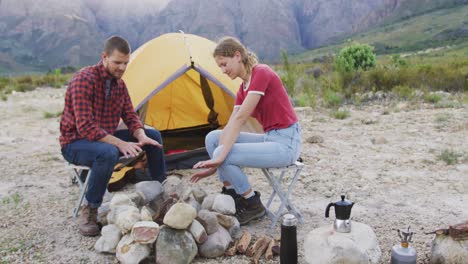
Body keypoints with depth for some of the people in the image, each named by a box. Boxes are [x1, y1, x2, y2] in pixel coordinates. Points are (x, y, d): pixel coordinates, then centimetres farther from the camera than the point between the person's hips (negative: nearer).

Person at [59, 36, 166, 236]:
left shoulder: (119, 83, 3)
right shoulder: (84, 79, -23)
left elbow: (130, 116, 2)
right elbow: (85, 127, -29)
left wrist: (141, 136, -20)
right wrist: (120, 143, -35)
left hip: (105, 138, 8)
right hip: (75, 143, -7)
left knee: (153, 135, -3)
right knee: (108, 152, -41)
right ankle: (89, 211, -20)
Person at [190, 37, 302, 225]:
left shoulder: (261, 73, -16)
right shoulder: (243, 88, 10)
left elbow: (240, 119, -22)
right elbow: (231, 126, 4)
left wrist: (220, 157, -24)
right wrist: (214, 164, -2)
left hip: (286, 144, -8)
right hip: (269, 139, 9)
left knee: (225, 156, -21)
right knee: (213, 137, 0)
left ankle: (253, 205, 1)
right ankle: (231, 195, 9)